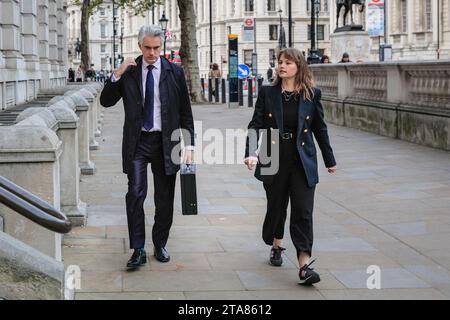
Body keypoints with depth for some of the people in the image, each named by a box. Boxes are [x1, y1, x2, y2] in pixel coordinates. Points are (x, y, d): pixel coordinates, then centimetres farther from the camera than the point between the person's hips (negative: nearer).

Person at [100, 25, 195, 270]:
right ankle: (138, 250, -6)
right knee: (135, 193, -11)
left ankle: (160, 245, 23)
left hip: (165, 142, 1)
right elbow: (106, 101, 1)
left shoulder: (174, 72, 2)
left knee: (164, 198, 8)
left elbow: (185, 112, 5)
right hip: (137, 141, -1)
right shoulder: (128, 71, 3)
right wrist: (117, 75, -13)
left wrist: (189, 144, -2)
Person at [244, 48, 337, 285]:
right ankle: (276, 246, 40)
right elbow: (256, 125, -4)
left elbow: (320, 129, 8)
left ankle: (304, 265, -10)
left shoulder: (312, 94, 1)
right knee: (276, 207, 14)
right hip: (274, 160, 1)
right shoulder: (267, 93, 1)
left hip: (302, 162, -1)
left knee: (303, 211, -7)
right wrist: (251, 153, -19)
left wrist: (329, 160, 14)